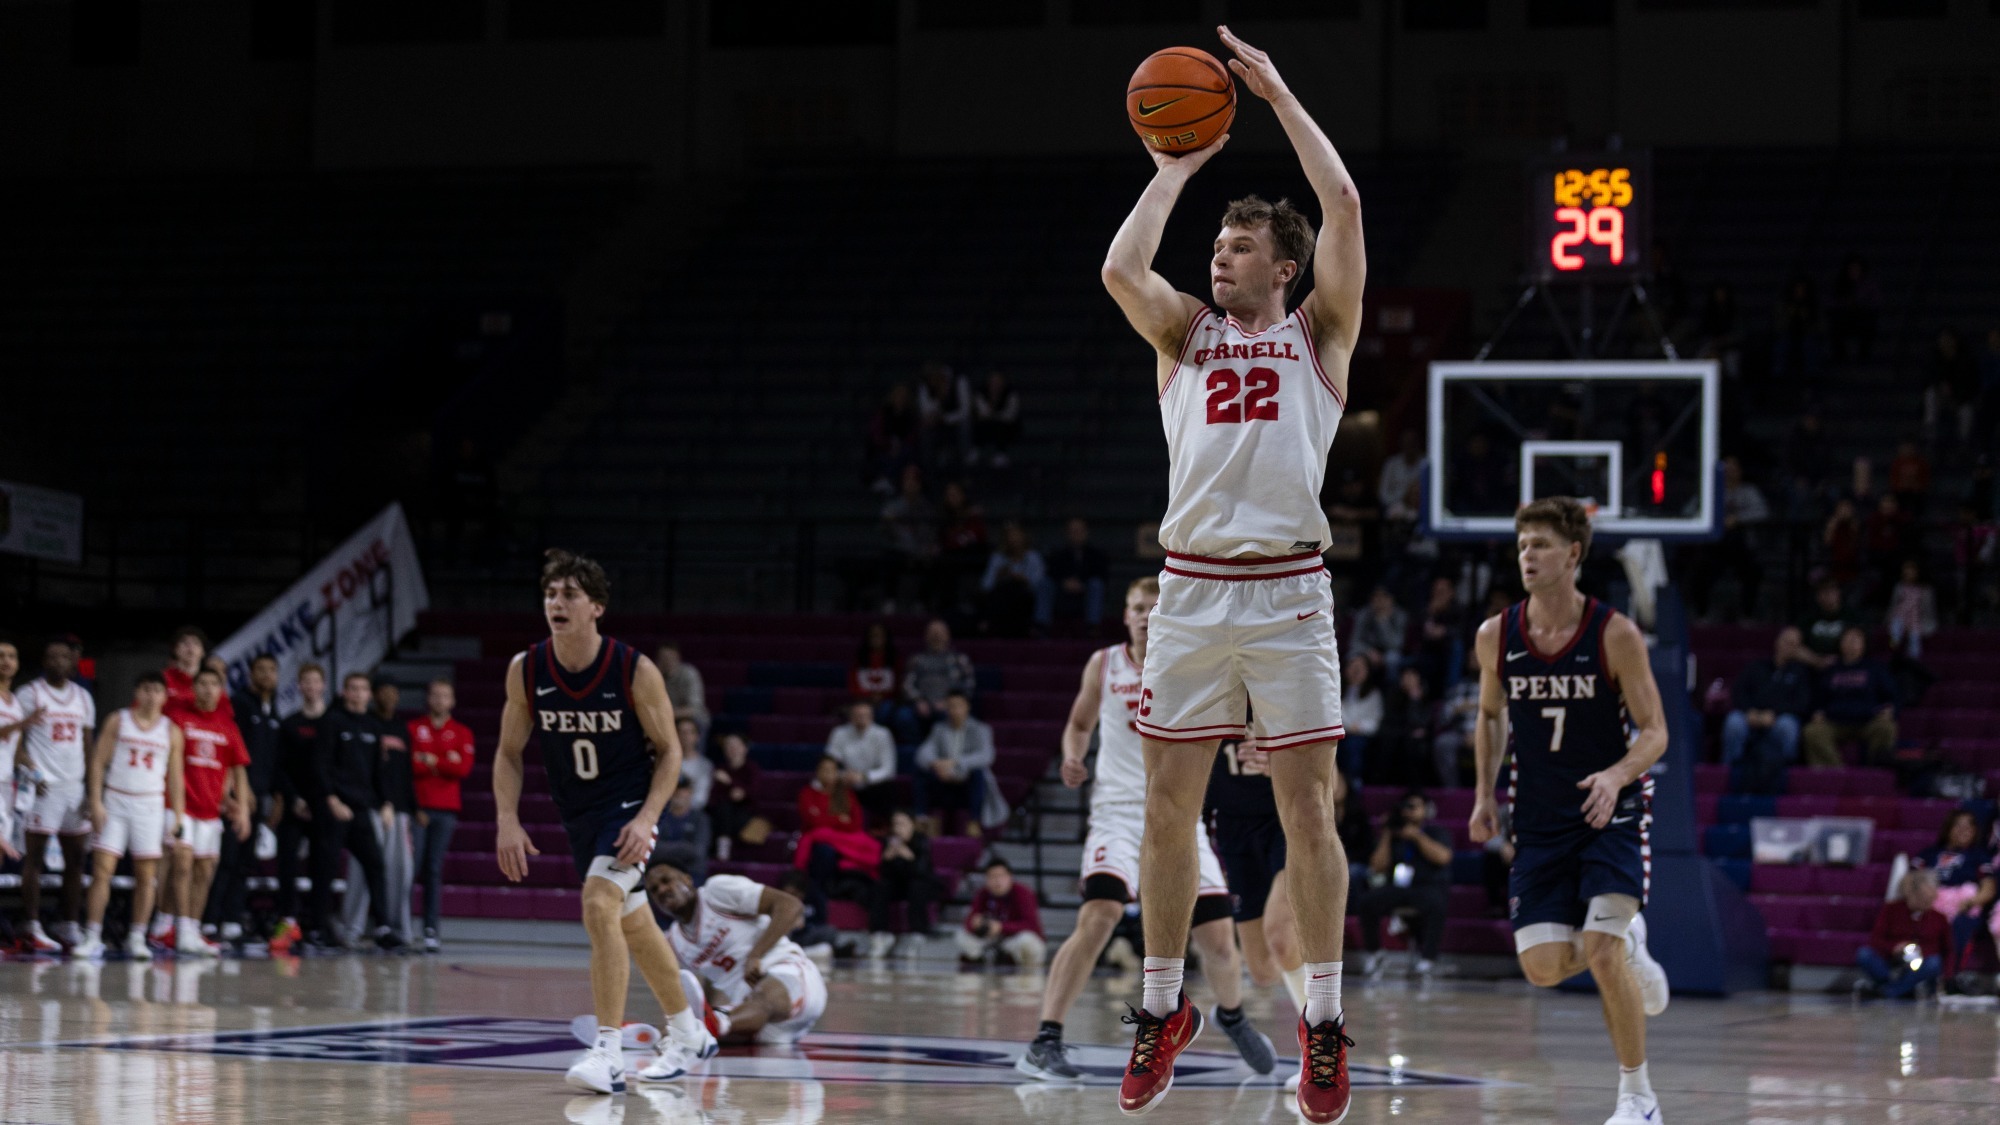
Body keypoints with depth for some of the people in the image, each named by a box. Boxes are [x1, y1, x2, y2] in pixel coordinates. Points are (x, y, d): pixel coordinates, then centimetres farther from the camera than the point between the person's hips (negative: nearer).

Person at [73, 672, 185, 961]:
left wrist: (177, 815, 2)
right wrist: (96, 802, -9)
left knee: (146, 875, 1)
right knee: (102, 870, -7)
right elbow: (98, 762, 0)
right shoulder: (118, 722, 2)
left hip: (150, 804, 1)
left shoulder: (171, 731, 6)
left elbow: (175, 776, 8)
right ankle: (92, 939, -6)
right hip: (115, 801, -1)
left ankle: (136, 939, 10)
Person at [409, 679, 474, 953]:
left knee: (435, 871, -1)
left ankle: (431, 931, -3)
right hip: (417, 807, -1)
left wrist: (430, 761, -4)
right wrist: (444, 765, -5)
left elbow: (463, 768, -2)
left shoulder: (461, 733, 12)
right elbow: (406, 764, -3)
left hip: (446, 810, 1)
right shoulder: (413, 728, 9)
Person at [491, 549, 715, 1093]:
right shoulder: (525, 671, -10)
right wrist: (508, 820, -11)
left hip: (629, 807, -5)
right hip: (577, 815, 5)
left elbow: (669, 751, -9)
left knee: (599, 907, -26)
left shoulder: (636, 672, -19)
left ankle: (609, 1052, -26)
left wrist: (647, 819, -21)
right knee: (634, 926, 18)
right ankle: (687, 1034, 38)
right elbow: (509, 752, 2)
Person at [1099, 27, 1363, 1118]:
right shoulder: (1186, 332, 15)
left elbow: (1343, 205, -3)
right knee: (1168, 806, 4)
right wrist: (1173, 172, 6)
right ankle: (1164, 1006, 16)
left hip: (1287, 588, -2)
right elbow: (1121, 269, -5)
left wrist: (1277, 93, 3)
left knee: (1308, 805, -1)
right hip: (1190, 586, 2)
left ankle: (1323, 1021, 5)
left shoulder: (1318, 333, 9)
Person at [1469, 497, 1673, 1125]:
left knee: (1602, 953, -18)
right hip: (1540, 821, 4)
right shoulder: (1496, 637, -4)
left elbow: (1655, 732, -11)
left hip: (1613, 814, -4)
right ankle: (1627, 941, 29)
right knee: (1544, 968, -6)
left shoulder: (1615, 635, -14)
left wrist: (1618, 775, -30)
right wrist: (1485, 795, 4)